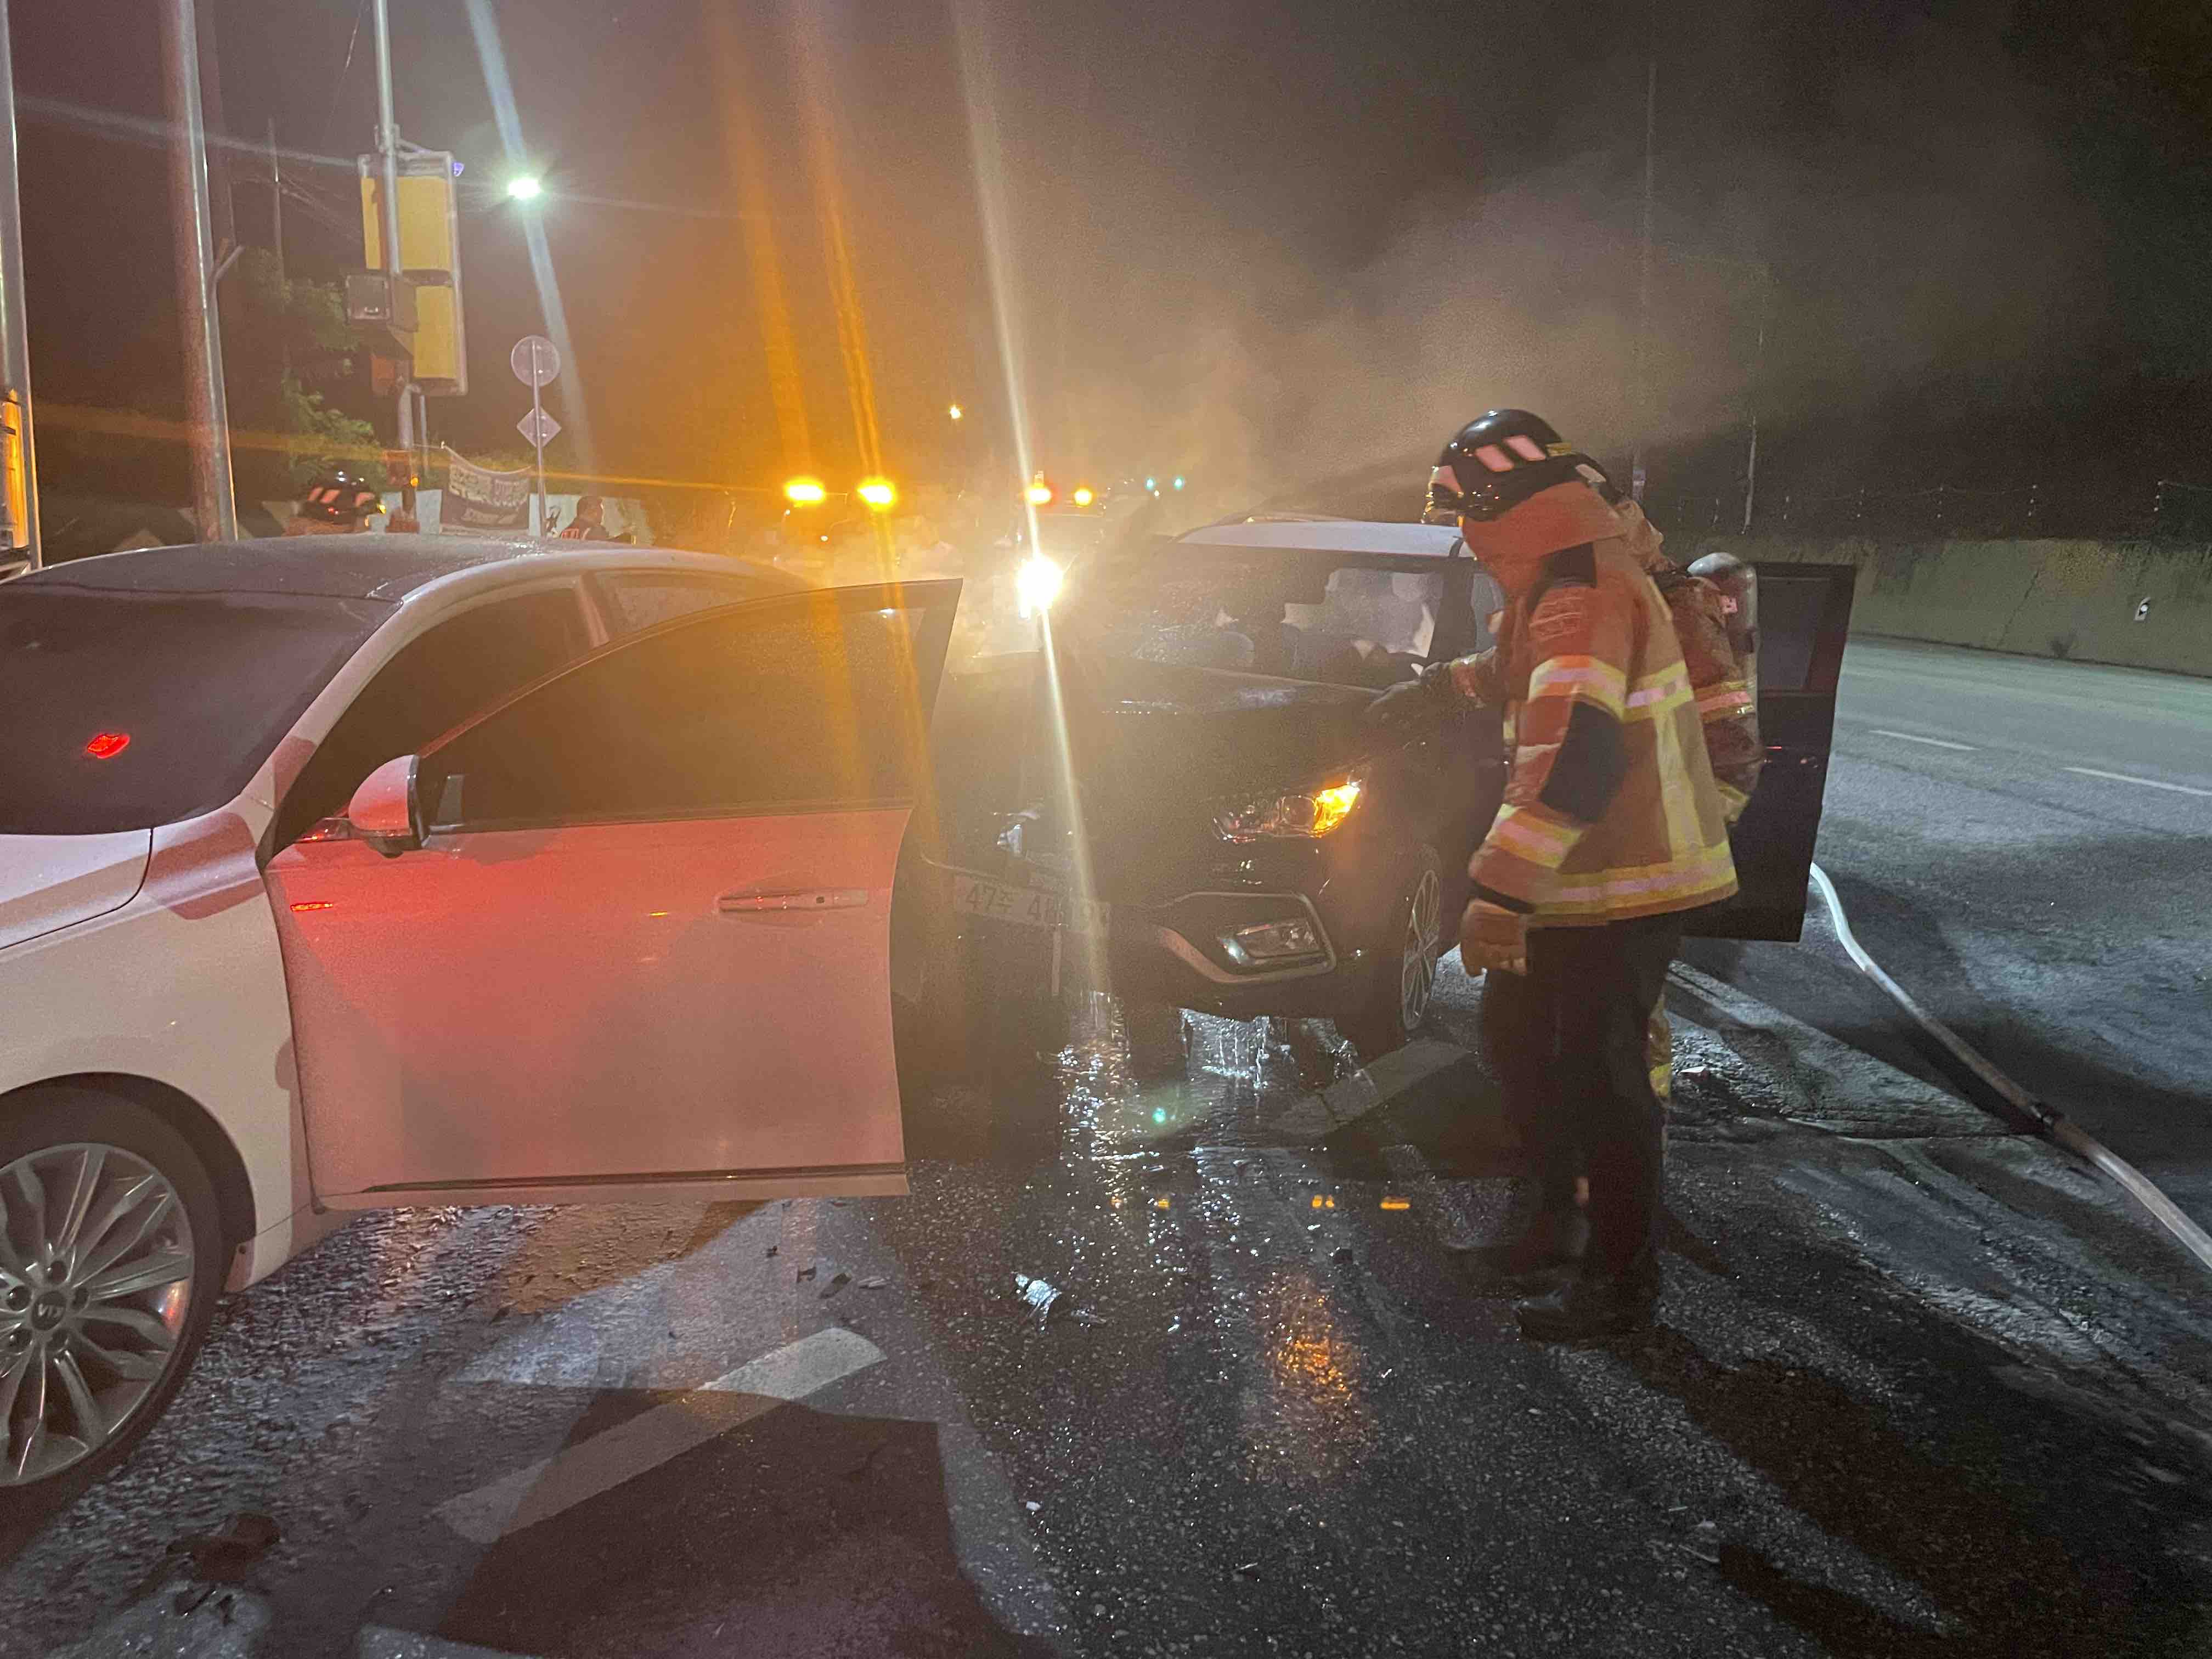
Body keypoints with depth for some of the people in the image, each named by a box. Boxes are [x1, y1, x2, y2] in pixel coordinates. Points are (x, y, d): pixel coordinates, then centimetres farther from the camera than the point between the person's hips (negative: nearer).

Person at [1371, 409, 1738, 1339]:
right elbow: (1522, 670, 34)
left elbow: (1574, 751, -35)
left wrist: (1502, 888, -39)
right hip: (1578, 879, 11)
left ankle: (1624, 1285, 12)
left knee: (1596, 1073, -2)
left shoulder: (1585, 600, -24)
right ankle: (1557, 1215, 36)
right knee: (1516, 1034, 20)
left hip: (1621, 885, -11)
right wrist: (1435, 686, 42)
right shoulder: (1566, 583, 11)